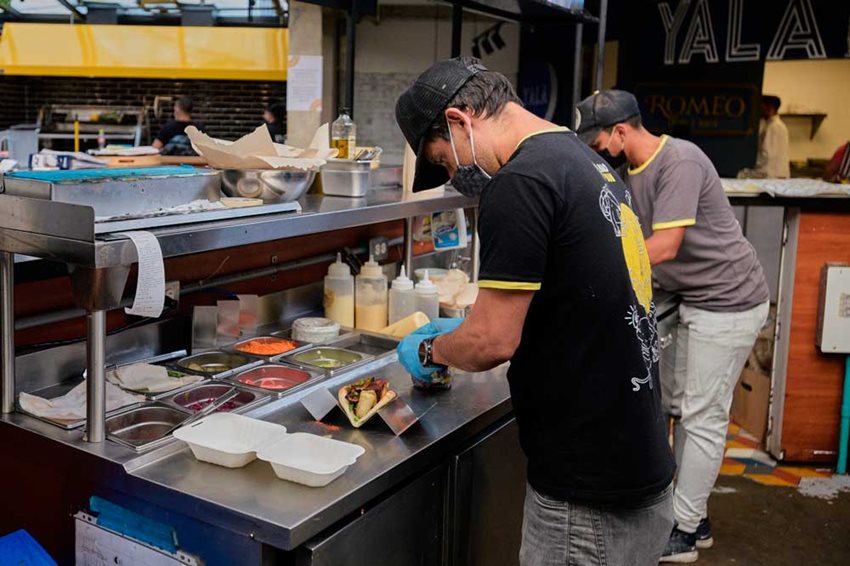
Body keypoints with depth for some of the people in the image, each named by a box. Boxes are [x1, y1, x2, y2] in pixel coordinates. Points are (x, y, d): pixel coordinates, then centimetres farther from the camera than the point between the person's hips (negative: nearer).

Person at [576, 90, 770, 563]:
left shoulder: (679, 161, -21)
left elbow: (663, 248, -25)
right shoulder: (631, 171, 6)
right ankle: (694, 517, 26)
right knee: (681, 407, 14)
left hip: (728, 303, -9)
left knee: (703, 418, -2)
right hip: (698, 301, 9)